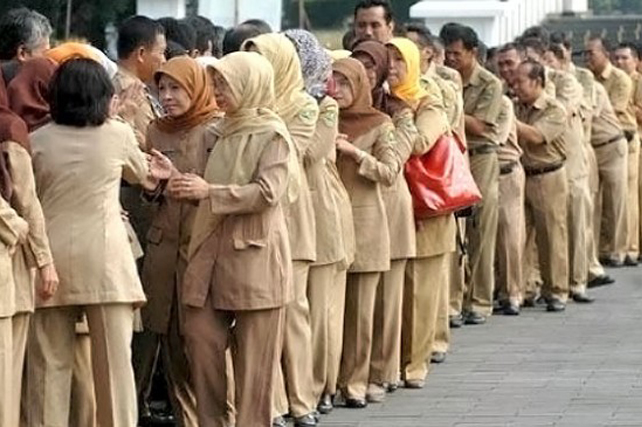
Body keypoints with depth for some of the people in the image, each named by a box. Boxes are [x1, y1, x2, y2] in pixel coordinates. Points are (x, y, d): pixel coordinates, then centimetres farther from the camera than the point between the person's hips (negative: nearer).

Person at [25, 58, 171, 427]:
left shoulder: (39, 141, 2)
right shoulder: (118, 135, 0)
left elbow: (29, 196, 11)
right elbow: (140, 172, 19)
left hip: (52, 255, 2)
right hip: (103, 255, -1)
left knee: (50, 361, 6)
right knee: (114, 358, 2)